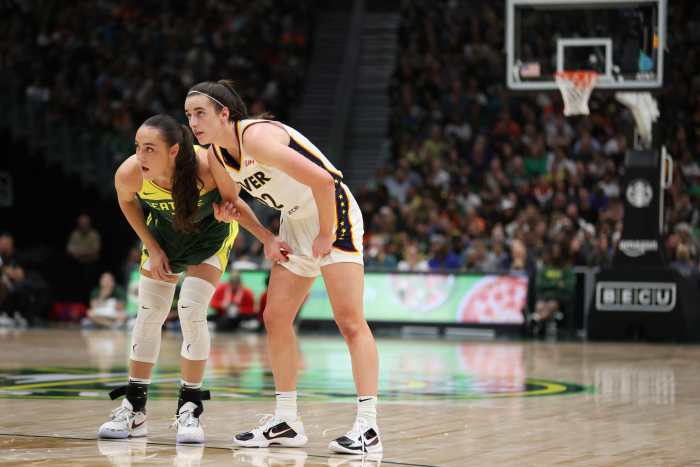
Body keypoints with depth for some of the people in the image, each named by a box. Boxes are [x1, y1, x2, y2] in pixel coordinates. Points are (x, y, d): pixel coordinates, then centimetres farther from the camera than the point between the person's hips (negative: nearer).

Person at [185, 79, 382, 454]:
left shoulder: (256, 136, -26)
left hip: (332, 213, -9)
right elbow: (226, 193, 22)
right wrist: (227, 209, 0)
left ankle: (368, 426, -16)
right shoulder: (216, 156, 0)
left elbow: (322, 180, -30)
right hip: (295, 223, 9)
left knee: (349, 320, -14)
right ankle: (286, 422, 15)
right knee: (275, 318, 6)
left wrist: (326, 234, -21)